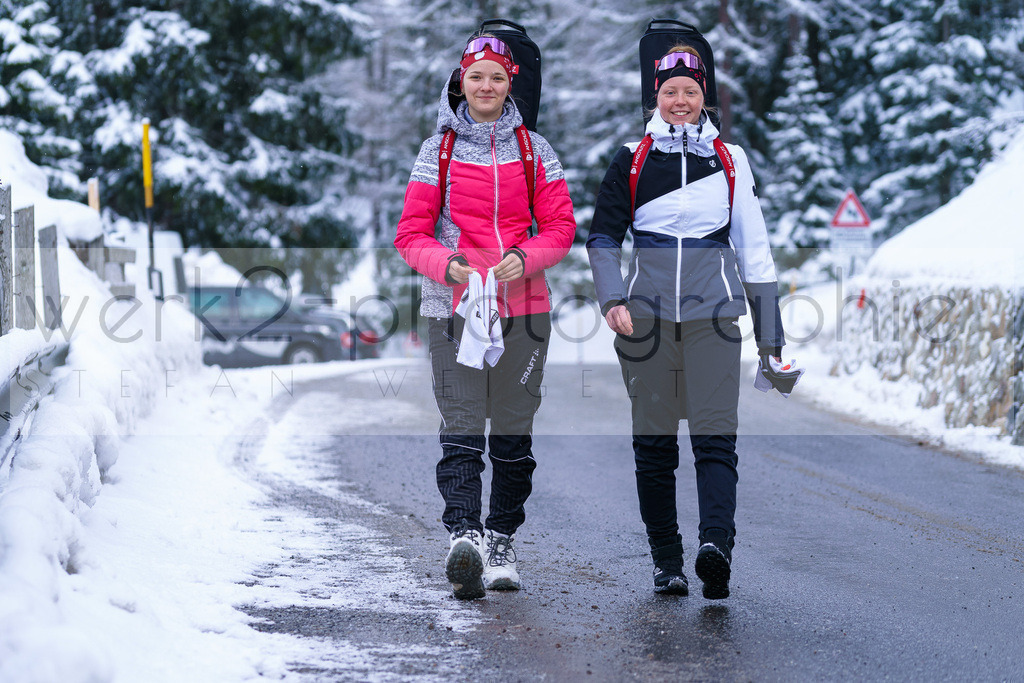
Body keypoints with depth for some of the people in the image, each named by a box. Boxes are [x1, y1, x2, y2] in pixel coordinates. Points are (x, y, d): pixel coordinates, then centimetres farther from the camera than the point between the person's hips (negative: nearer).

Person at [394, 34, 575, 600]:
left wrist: (524, 257, -14)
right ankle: (463, 538, -26)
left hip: (524, 305, 2)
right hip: (454, 304, -2)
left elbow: (560, 227, 6)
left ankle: (502, 540, 18)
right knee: (461, 426, -14)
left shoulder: (533, 150, 9)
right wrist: (448, 265, -17)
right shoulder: (438, 150, 6)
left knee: (514, 429, 6)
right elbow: (412, 233, 2)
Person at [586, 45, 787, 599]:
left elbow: (753, 247, 13)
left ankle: (715, 543, -30)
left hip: (712, 314, 0)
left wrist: (769, 332, 10)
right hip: (647, 316, 1)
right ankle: (665, 561, 10)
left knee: (715, 434, -15)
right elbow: (602, 237, 10)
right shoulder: (631, 160, 8)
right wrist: (613, 300, -7)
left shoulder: (729, 160, 11)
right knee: (653, 440, 3)